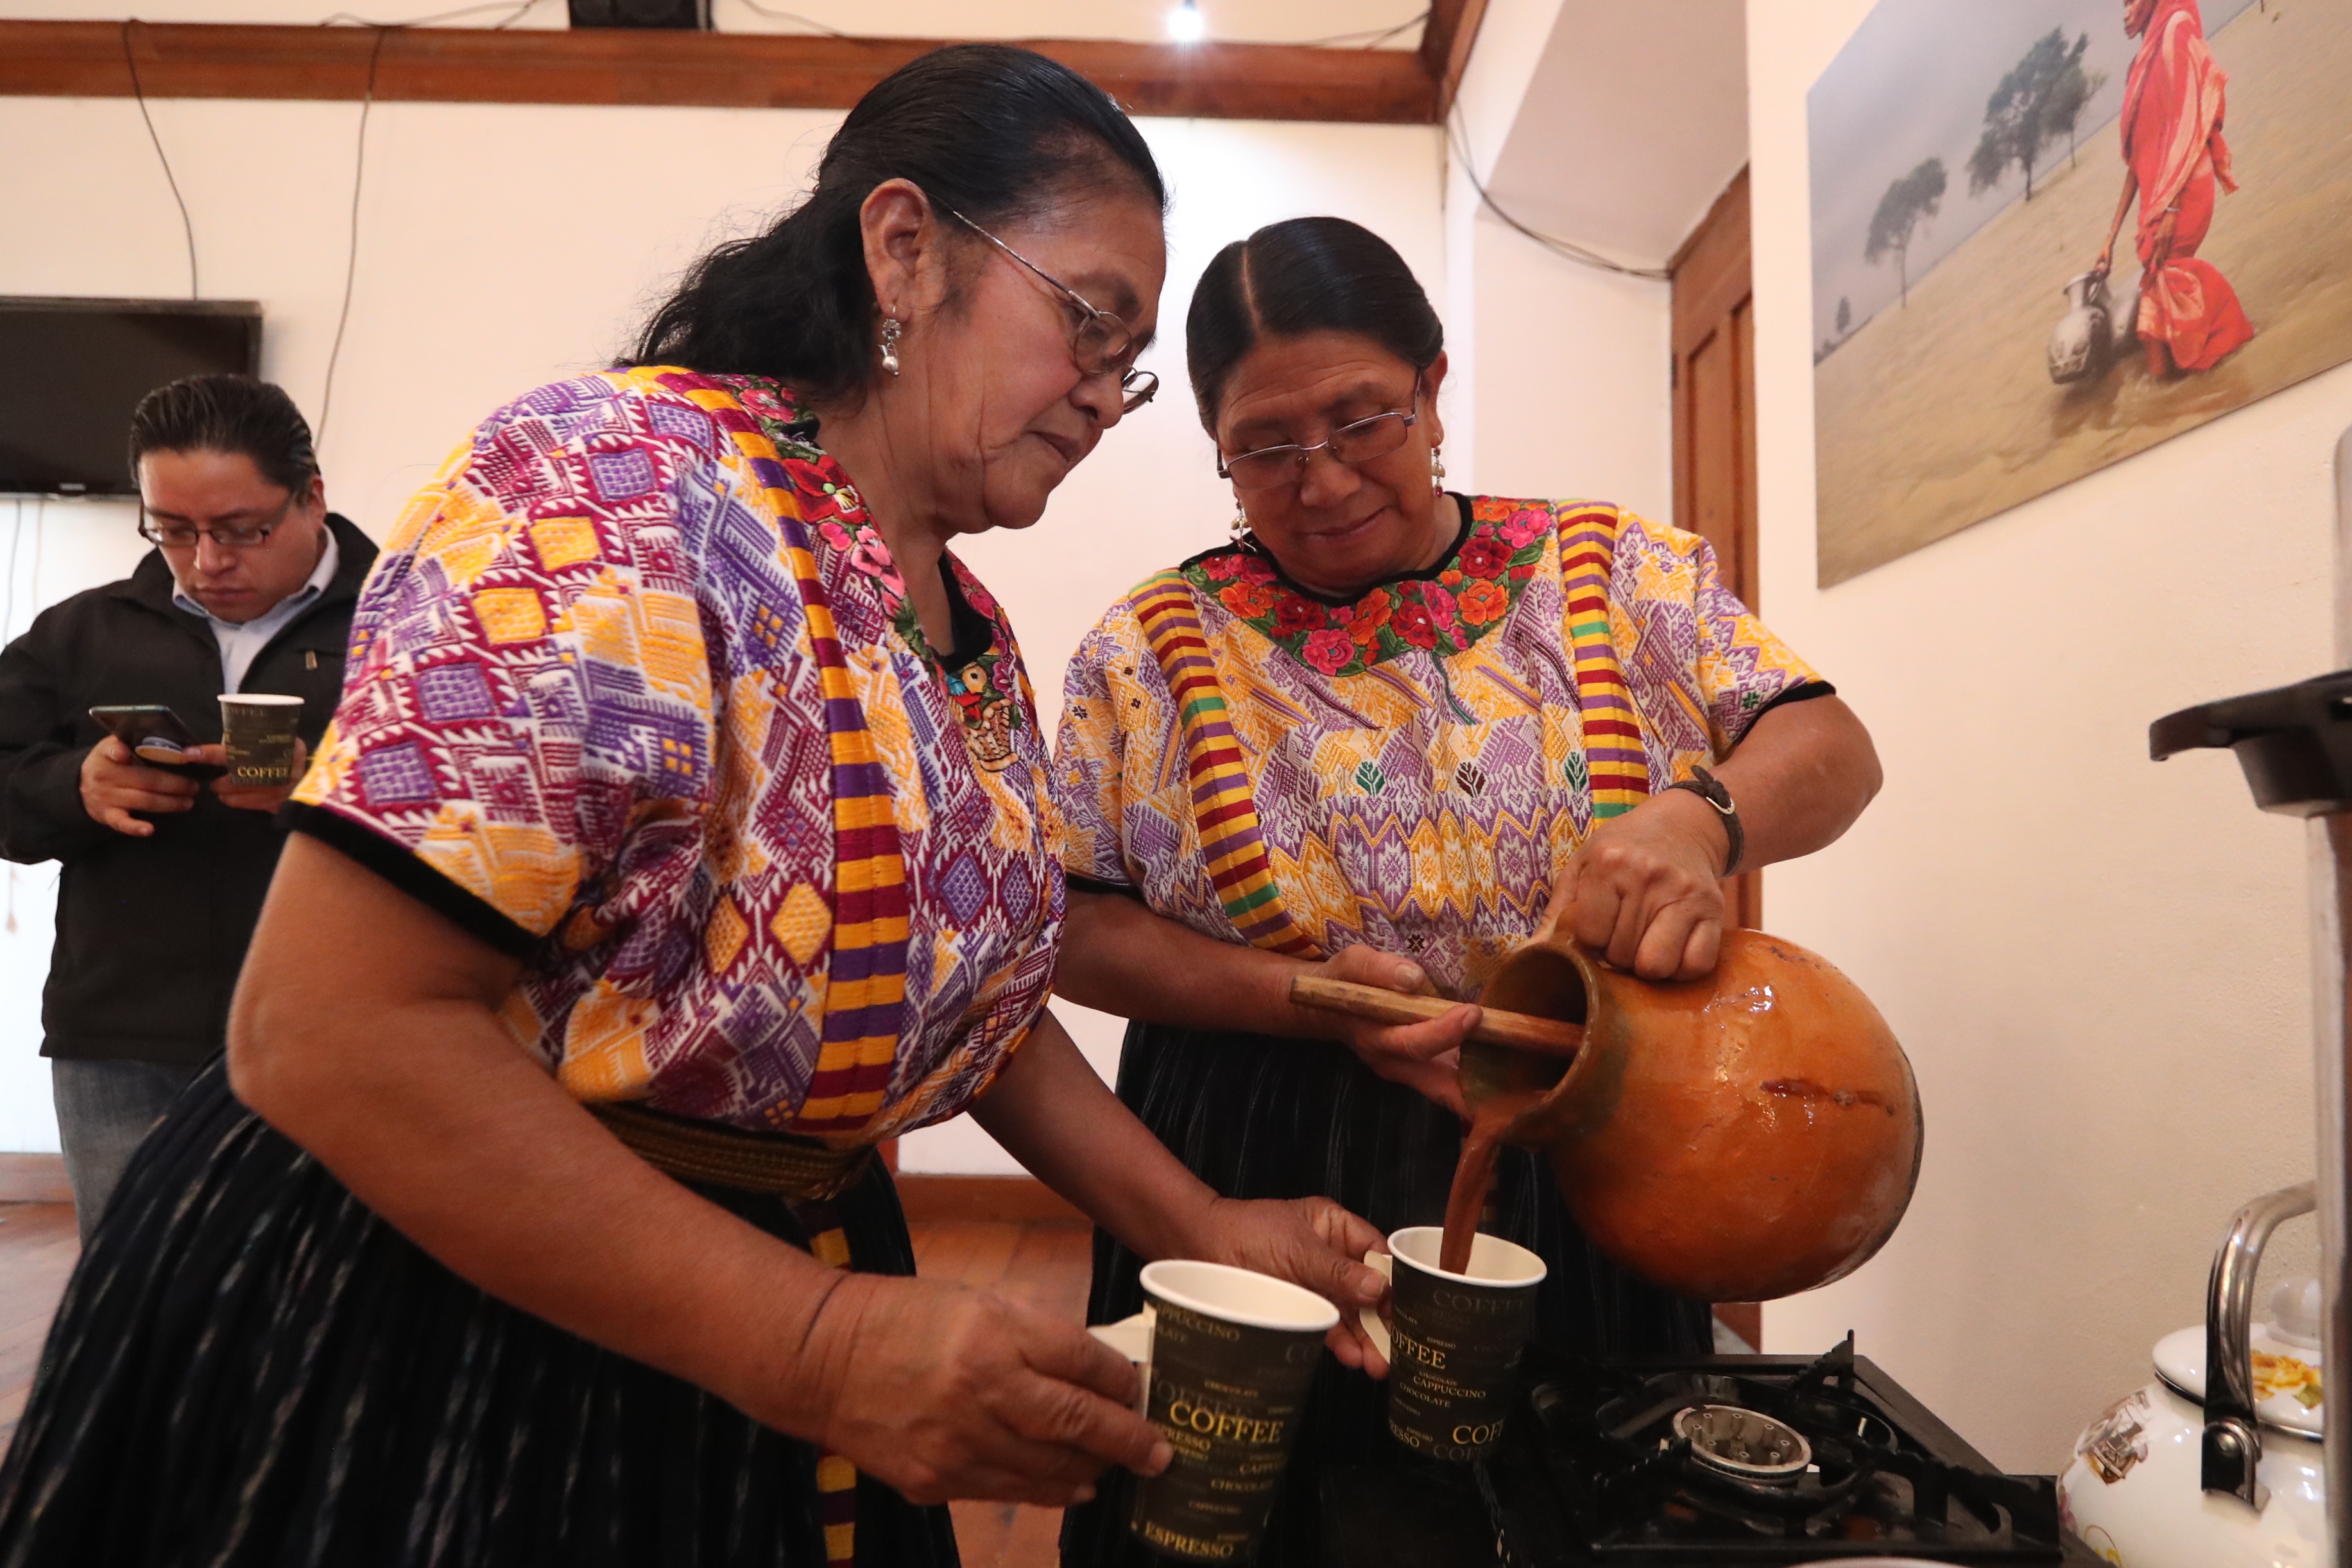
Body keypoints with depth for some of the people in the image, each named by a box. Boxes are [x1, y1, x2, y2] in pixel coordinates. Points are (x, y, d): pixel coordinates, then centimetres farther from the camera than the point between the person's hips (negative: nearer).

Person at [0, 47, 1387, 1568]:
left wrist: (1199, 1227, 1)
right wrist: (819, 1344, -27)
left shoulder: (978, 638, 4)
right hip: (439, 1298, -7)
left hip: (777, 1310, 8)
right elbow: (334, 1032, -25)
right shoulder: (621, 481, -20)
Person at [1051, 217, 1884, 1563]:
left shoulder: (1614, 575, 0)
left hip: (1577, 1193, 2)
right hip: (1258, 1201, 0)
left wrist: (1702, 819, -26)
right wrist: (1307, 999, -19)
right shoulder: (1154, 651, -2)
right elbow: (1080, 932, -3)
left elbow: (1835, 748, -3)